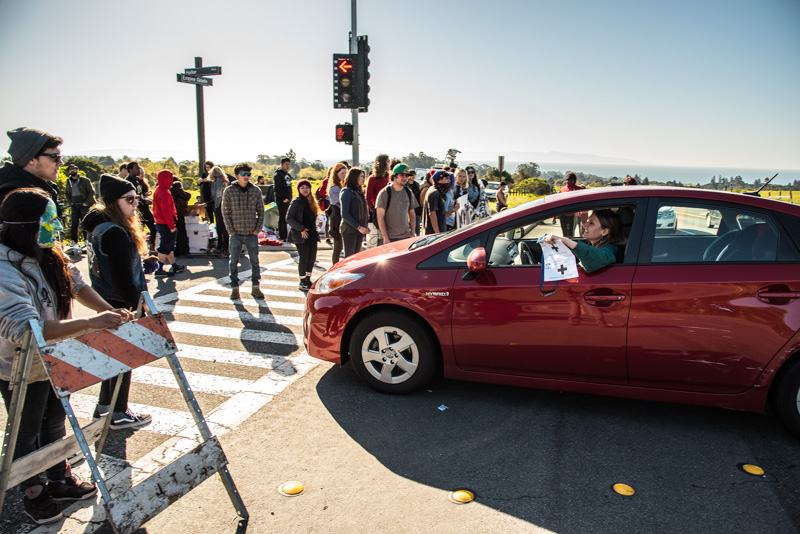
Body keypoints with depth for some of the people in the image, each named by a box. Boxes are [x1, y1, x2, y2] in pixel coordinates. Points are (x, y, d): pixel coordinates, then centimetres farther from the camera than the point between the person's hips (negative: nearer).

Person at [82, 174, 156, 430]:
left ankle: (105, 405, 36)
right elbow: (123, 279, -24)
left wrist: (142, 263, 12)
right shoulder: (116, 233, -24)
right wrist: (138, 305, -17)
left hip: (106, 301, 10)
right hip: (122, 304, -10)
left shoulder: (98, 227, 8)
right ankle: (119, 414, 17)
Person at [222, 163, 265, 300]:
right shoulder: (229, 191, -1)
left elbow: (261, 212, 6)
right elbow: (226, 213, 0)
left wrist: (257, 229, -3)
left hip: (252, 233, 1)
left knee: (255, 261, 7)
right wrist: (231, 231, -7)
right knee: (234, 261, 5)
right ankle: (235, 288, 15)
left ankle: (255, 287, 17)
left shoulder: (256, 191, 3)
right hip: (236, 234, -1)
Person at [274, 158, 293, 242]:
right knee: (282, 218, -4)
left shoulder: (288, 175, 17)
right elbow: (277, 188, -16)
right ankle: (281, 236, 1)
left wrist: (289, 197, 12)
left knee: (285, 218, 12)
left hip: (287, 199, 8)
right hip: (281, 200, -8)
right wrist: (283, 198, -18)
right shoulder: (278, 174, -9)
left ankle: (285, 235, 19)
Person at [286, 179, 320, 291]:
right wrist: (301, 229, -15)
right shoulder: (296, 201, -7)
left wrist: (314, 231, 10)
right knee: (304, 258, -3)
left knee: (312, 257, 8)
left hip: (312, 234, 7)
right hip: (301, 235, -7)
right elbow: (289, 218, -11)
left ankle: (308, 280, 22)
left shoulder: (311, 201, 14)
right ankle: (302, 283, 9)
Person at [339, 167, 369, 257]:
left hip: (359, 230, 8)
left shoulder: (359, 192, 13)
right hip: (349, 229, -8)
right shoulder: (346, 192, -12)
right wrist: (359, 227, -19)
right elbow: (345, 215, -17)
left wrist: (365, 227, 6)